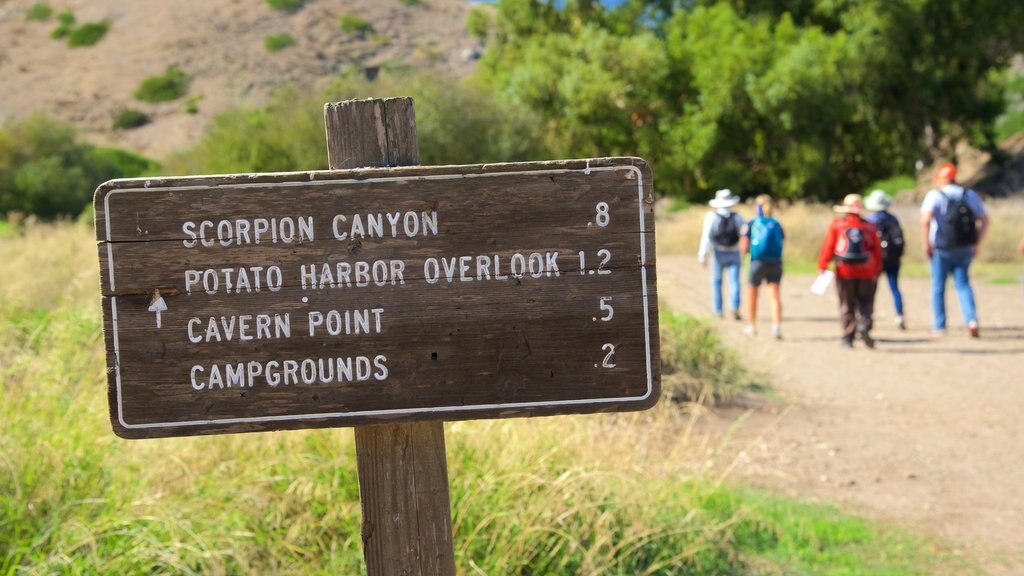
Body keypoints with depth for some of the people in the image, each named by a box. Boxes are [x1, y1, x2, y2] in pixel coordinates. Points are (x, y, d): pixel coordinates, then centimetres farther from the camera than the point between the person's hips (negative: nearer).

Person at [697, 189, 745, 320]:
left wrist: (703, 255, -9)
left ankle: (718, 311, 13)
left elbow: (706, 237, -10)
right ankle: (735, 307, -21)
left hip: (718, 254, 0)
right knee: (734, 281, -1)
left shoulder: (711, 216, -7)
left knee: (716, 281, 13)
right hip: (734, 254, 0)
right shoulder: (737, 217, -4)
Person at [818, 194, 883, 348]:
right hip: (866, 272, 0)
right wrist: (877, 272, 12)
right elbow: (877, 252, 4)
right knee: (865, 302, 10)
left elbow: (828, 247, -6)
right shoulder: (869, 227, 3)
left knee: (846, 305, 8)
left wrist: (822, 267, -2)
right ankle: (864, 325, -16)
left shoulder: (836, 225, -1)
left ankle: (848, 337, 6)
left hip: (844, 272, 0)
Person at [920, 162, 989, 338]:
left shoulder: (934, 195, -6)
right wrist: (976, 244, 10)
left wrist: (925, 244, -12)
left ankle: (939, 327, 9)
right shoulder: (970, 195, 9)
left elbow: (925, 220, -20)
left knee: (938, 287, 7)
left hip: (941, 250, -3)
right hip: (965, 249, 4)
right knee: (963, 284, 11)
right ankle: (971, 320, -8)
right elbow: (984, 220, 7)